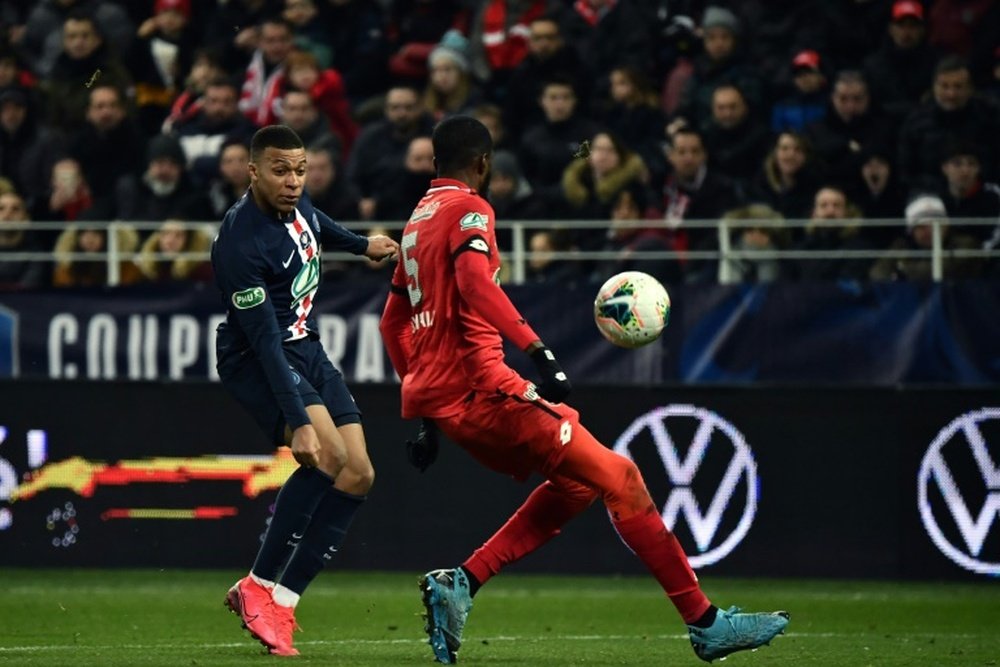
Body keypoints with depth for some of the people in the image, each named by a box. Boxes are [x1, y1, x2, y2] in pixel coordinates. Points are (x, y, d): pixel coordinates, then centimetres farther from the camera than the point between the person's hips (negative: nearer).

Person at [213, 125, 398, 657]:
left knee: (358, 475, -3)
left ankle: (280, 599, -3)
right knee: (325, 456, -29)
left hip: (307, 350, 9)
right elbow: (264, 340, -30)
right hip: (258, 360, -9)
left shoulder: (296, 205, -3)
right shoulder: (241, 243, -28)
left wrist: (361, 244, 37)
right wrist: (298, 421, -34)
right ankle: (259, 587, -18)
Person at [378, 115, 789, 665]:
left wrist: (423, 409, 29)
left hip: (437, 396, 10)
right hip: (478, 387, -9)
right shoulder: (467, 210, -6)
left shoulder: (417, 220, 21)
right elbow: (474, 279, -26)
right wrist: (536, 348, -34)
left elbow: (392, 321, 26)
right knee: (619, 478, -4)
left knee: (576, 482, 18)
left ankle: (458, 584, 4)